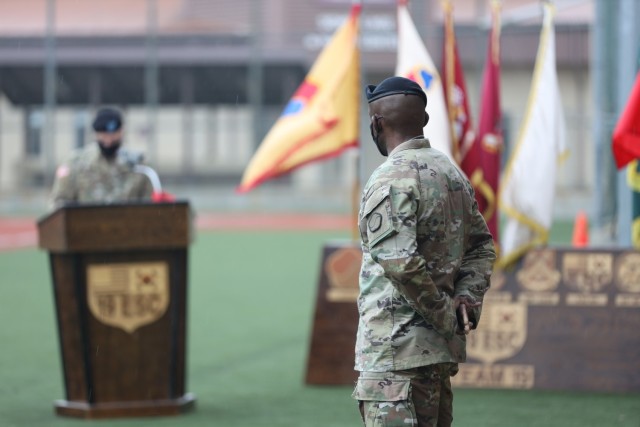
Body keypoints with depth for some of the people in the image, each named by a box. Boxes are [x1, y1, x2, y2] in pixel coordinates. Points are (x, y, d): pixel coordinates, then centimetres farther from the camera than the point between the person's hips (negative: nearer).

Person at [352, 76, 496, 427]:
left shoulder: (391, 179, -14)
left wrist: (445, 315, -14)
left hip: (397, 350, -9)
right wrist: (468, 297, 5)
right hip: (440, 347, 9)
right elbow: (482, 246, 20)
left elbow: (400, 262, -24)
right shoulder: (452, 172, 14)